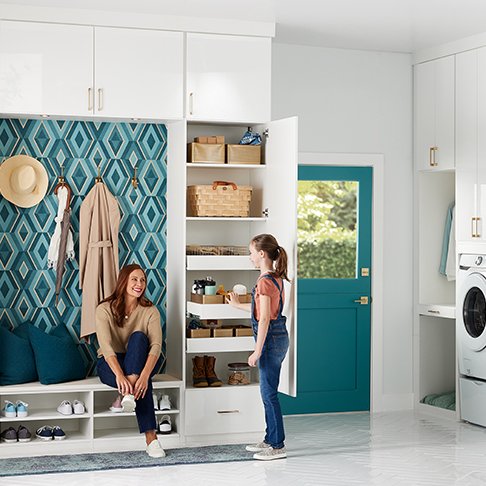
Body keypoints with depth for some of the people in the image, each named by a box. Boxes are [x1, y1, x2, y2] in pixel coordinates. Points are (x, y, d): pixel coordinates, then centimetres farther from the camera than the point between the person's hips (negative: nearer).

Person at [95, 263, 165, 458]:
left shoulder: (150, 311, -8)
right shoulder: (105, 309, -13)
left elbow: (156, 345, -23)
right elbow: (106, 346, -28)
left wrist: (144, 375, -43)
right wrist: (119, 375, -47)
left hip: (140, 363, 2)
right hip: (110, 364, -2)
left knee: (138, 336, -33)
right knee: (142, 384, -36)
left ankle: (129, 393, -47)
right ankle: (150, 438, -42)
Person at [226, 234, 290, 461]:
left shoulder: (265, 281, -18)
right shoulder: (276, 278, 11)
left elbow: (264, 318, -21)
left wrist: (258, 351, -19)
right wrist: (238, 304, 36)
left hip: (270, 340, -10)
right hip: (279, 337, 10)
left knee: (269, 393, -4)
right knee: (268, 392, 16)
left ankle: (278, 446, 1)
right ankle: (270, 439, 24)